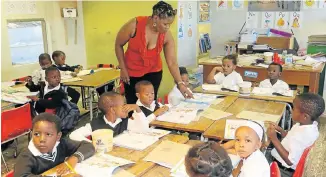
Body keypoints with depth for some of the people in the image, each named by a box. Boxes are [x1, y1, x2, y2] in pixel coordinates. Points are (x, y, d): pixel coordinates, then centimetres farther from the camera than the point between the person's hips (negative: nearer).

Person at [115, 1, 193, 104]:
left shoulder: (167, 35, -17)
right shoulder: (134, 25, -22)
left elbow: (172, 62, -16)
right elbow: (118, 45, -8)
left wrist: (180, 84, -26)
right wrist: (123, 69, -8)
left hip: (153, 72, 1)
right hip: (132, 73, -1)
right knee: (132, 103, 5)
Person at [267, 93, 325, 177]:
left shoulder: (303, 136, -33)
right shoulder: (307, 124, -4)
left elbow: (290, 161, -28)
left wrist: (274, 139, -28)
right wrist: (279, 129, -1)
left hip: (283, 170, -9)